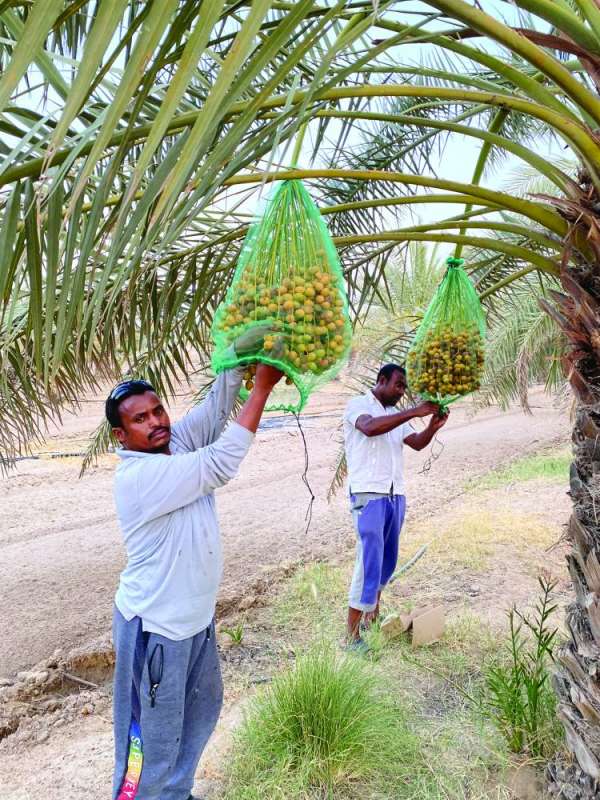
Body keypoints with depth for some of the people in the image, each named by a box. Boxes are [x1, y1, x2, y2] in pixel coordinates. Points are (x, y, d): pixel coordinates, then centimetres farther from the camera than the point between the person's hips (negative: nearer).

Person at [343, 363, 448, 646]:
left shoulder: (396, 415, 17)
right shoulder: (357, 405, -5)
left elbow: (417, 443, 14)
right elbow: (370, 428, -26)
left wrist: (433, 427, -6)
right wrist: (414, 412, -27)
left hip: (395, 495, 8)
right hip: (368, 495, -7)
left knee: (388, 561, 14)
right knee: (369, 563, -9)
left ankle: (372, 617, 31)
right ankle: (352, 636, -1)